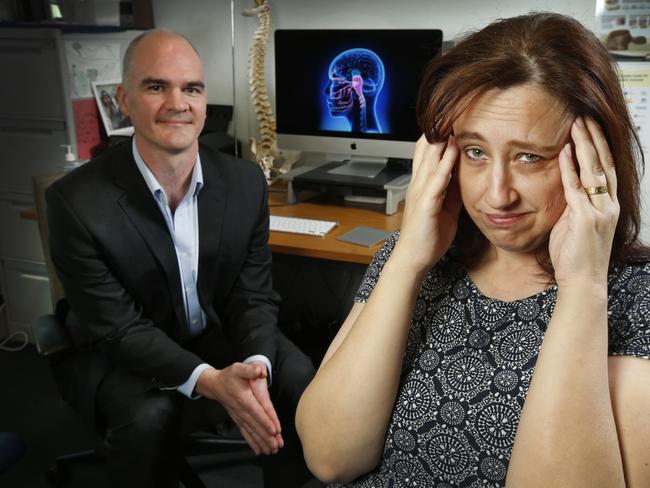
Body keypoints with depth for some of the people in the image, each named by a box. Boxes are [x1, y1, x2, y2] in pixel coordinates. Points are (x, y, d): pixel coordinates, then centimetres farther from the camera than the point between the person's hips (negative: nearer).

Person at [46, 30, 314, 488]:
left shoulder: (246, 182, -12)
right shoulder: (77, 201, -22)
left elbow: (254, 297, -9)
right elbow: (118, 327, -21)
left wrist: (256, 367, -30)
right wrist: (210, 381, -35)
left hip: (223, 335, 3)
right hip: (122, 353, -3)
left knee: (300, 382, -18)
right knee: (149, 417, -31)